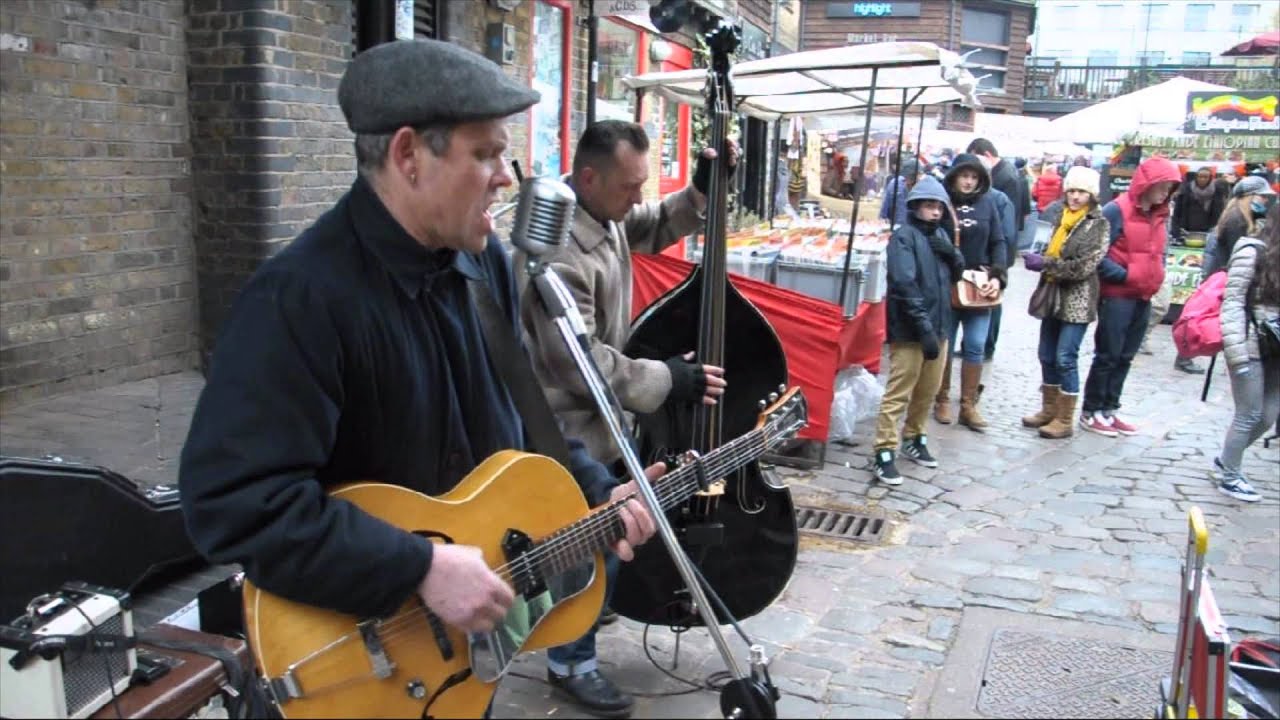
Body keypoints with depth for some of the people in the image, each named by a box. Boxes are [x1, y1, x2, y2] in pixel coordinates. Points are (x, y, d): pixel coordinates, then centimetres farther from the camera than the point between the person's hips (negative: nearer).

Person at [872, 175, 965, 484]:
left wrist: (951, 253, -5)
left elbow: (957, 272, 18)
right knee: (898, 394, -6)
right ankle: (885, 453, -1)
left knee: (927, 391, 17)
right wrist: (923, 326, -24)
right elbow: (904, 284, -20)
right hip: (909, 330, -8)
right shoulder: (904, 236, -11)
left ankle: (914, 438, 34)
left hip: (939, 326, 8)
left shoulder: (939, 234, 13)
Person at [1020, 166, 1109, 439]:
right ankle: (1049, 410, 26)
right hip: (1052, 295, 5)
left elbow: (1084, 266, -14)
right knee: (1047, 356, 12)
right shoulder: (1055, 213, 5)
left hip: (1077, 300, -5)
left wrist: (1045, 264, -19)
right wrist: (1034, 258, -7)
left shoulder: (1099, 224, -7)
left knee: (1066, 358, -4)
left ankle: (1065, 420, 6)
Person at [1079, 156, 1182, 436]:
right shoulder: (1117, 210, -12)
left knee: (1124, 358, 12)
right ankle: (1090, 412, 11)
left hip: (1143, 298, 7)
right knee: (1107, 356, 0)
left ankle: (1109, 409, 22)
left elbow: (1158, 255, 20)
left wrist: (1157, 282, 6)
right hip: (1116, 296, -7)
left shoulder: (1159, 215, 10)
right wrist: (1125, 276, -16)